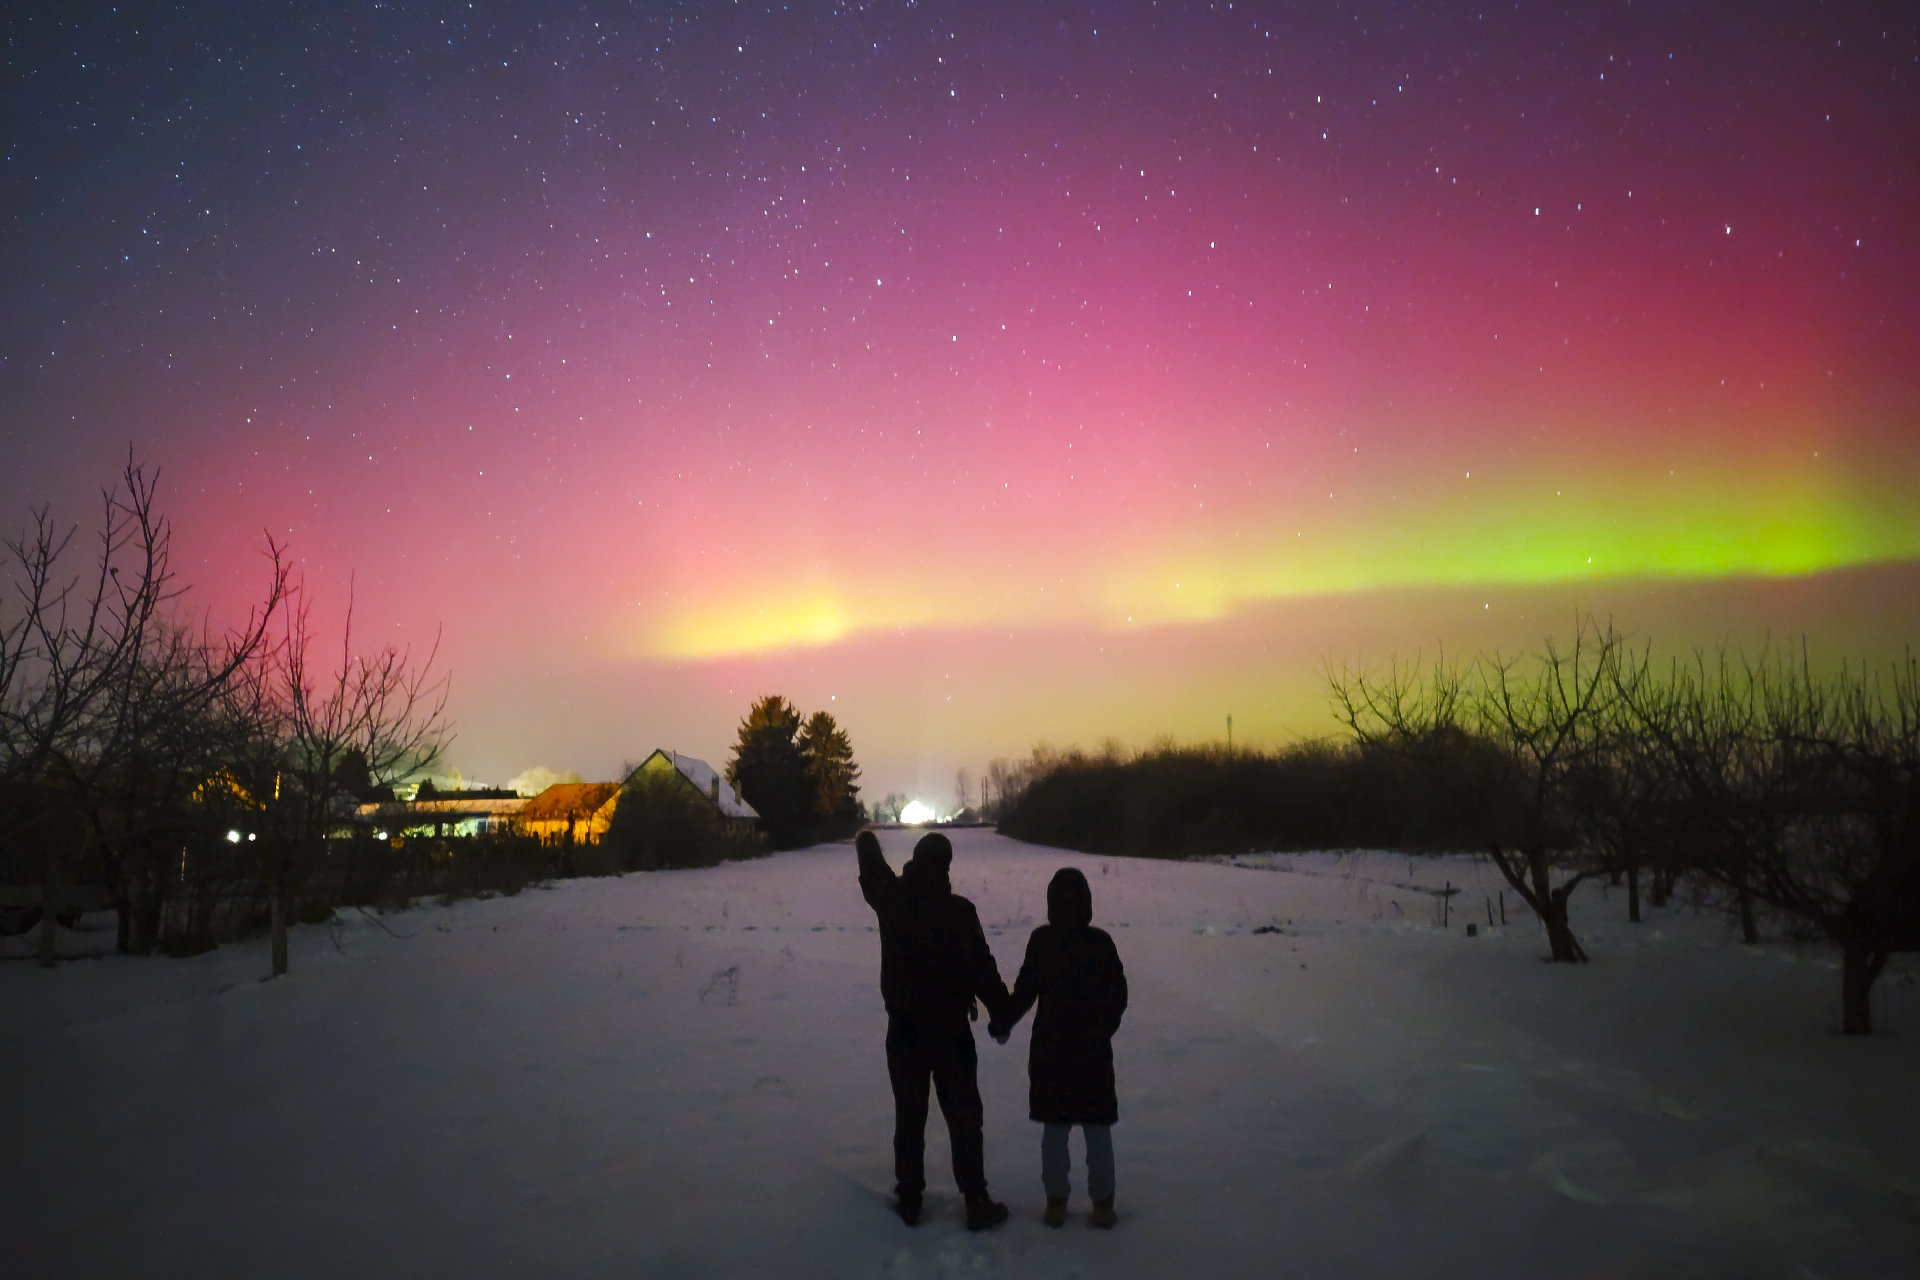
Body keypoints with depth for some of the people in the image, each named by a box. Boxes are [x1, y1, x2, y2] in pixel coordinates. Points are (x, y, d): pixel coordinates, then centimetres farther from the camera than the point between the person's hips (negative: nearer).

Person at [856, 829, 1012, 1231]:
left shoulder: (891, 900, -7)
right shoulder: (959, 911, -16)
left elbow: (872, 873, 16)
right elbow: (983, 967, -12)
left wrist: (865, 842, 37)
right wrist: (1000, 1012, 1)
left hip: (904, 1031, 3)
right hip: (952, 1031, -3)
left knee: (909, 1116, 13)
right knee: (964, 1117, 7)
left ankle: (909, 1200, 19)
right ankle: (976, 1202, 10)